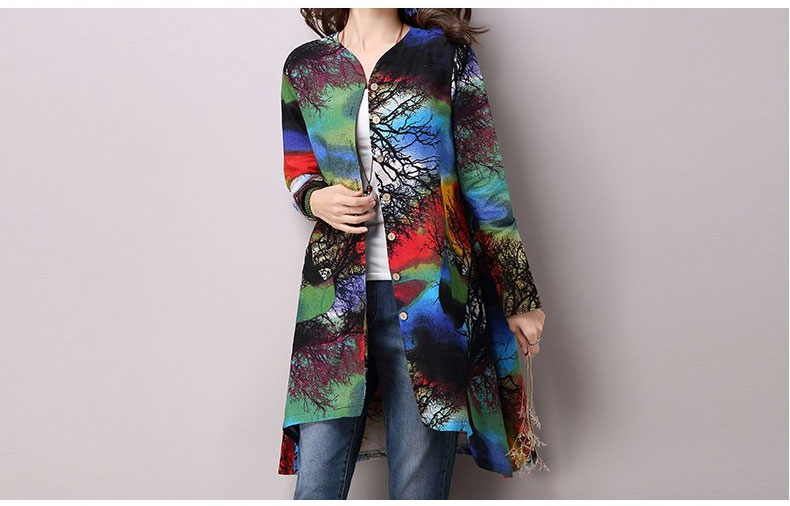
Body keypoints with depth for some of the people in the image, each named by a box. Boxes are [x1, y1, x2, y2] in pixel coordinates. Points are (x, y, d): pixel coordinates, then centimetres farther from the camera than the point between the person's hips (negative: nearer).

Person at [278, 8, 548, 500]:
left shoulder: (447, 57, 6)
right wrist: (316, 199, -3)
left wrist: (521, 298, 5)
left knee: (419, 487, 3)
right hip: (335, 296, 2)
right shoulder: (304, 66, 12)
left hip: (429, 295, -1)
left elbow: (484, 182, 4)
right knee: (316, 485, 3)